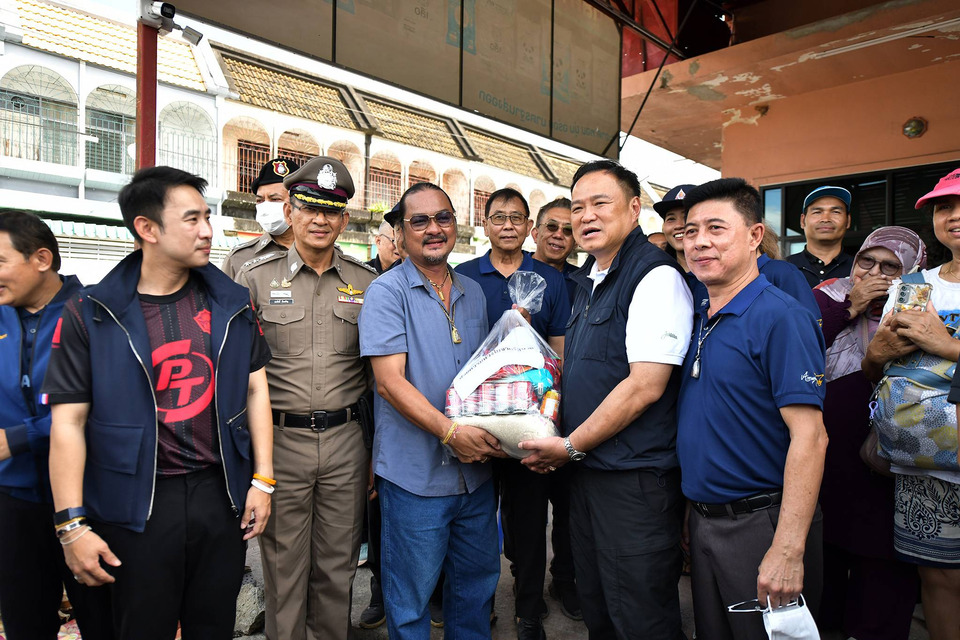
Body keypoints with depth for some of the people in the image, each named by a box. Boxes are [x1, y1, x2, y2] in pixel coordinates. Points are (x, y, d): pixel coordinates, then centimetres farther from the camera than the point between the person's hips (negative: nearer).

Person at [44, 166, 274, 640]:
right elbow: (68, 422, -6)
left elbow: (255, 388, 5)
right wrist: (72, 524, -9)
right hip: (138, 506, -2)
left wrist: (262, 479, 1)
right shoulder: (90, 314, -6)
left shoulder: (231, 303, 2)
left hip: (221, 493, 3)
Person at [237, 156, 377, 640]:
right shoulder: (255, 277, 1)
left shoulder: (367, 283, 5)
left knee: (337, 566, 15)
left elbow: (379, 374, 9)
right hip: (279, 439, -1)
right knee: (283, 567, 11)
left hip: (346, 440, 2)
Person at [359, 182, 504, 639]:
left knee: (477, 583, 20)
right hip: (415, 474, -5)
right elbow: (390, 382, -16)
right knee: (410, 601, 10)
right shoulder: (387, 292, -8)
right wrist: (450, 431, -25)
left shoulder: (473, 293, 10)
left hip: (475, 471, 6)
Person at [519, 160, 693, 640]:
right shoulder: (588, 280, 13)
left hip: (635, 479, -8)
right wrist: (565, 445, 8)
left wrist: (570, 446, -14)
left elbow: (645, 386, -22)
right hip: (585, 470, 8)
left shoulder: (656, 276, -15)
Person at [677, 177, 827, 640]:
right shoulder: (695, 315, 5)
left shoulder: (781, 318, -16)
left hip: (760, 523, -7)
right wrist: (694, 512, 8)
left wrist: (787, 551, -25)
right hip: (702, 520, 7)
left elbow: (809, 437, -21)